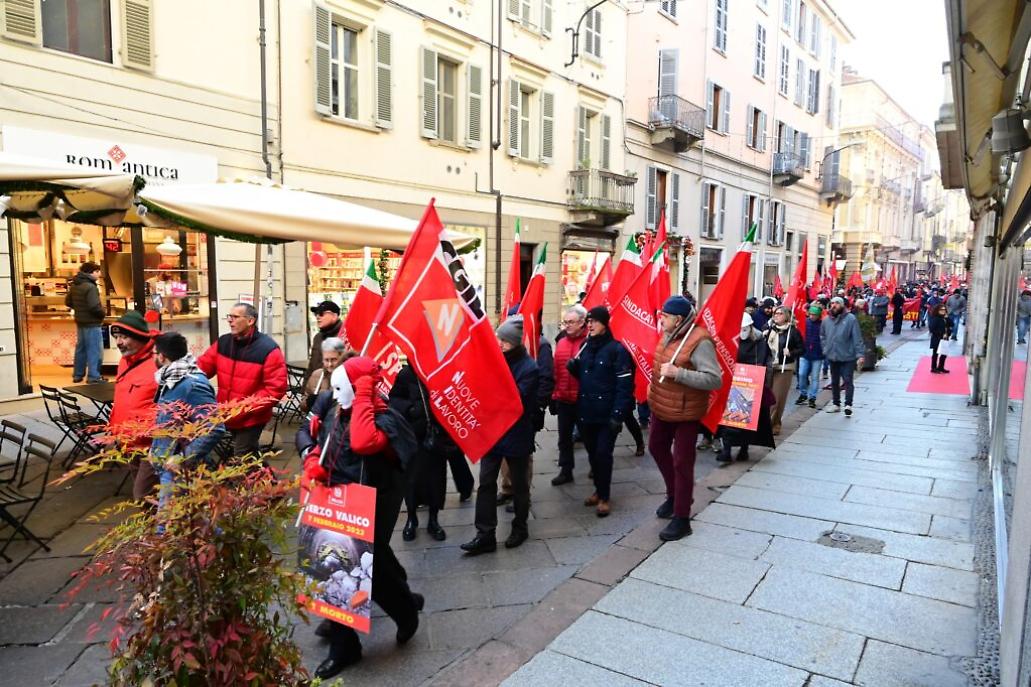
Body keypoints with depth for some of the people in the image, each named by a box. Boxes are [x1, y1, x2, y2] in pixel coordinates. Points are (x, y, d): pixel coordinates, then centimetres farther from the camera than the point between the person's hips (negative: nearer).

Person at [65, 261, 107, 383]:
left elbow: (68, 302, 15)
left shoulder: (74, 285, 8)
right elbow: (95, 307, -26)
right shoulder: (90, 287, -20)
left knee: (80, 348, 17)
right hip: (91, 323, -9)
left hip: (80, 322, 9)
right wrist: (103, 313, -9)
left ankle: (77, 375, 25)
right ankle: (93, 377, 0)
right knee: (94, 350, -2)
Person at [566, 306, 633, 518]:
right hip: (586, 412, 6)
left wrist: (618, 414, -19)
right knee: (592, 453, 13)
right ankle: (599, 490, 29)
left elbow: (625, 385, -14)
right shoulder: (586, 347, 11)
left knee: (603, 454, -3)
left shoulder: (617, 349, -10)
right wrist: (574, 367, -2)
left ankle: (604, 497, 10)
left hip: (607, 414, -6)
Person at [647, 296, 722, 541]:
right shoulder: (668, 334, 1)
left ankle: (681, 520, 14)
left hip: (685, 412, -9)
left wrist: (678, 373, -33)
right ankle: (674, 494, 45)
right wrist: (655, 387, 15)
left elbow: (715, 379, -30)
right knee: (657, 447, 23)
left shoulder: (699, 341, -24)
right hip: (661, 407, 9)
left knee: (682, 463, 1)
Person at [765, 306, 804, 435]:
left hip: (784, 368, -4)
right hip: (768, 367, 4)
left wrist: (791, 353, -17)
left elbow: (802, 349, -1)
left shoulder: (792, 331, -5)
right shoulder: (769, 328, 9)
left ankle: (774, 424, 5)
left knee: (778, 397, -3)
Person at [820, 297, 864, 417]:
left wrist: (859, 354, -16)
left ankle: (848, 405, -1)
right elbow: (822, 336, 18)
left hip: (847, 357, -5)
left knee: (848, 381, -4)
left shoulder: (850, 319, -10)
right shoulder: (826, 320, 4)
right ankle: (836, 404, 26)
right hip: (832, 357, 5)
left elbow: (857, 338, -11)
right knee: (834, 382, 15)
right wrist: (825, 349, 7)